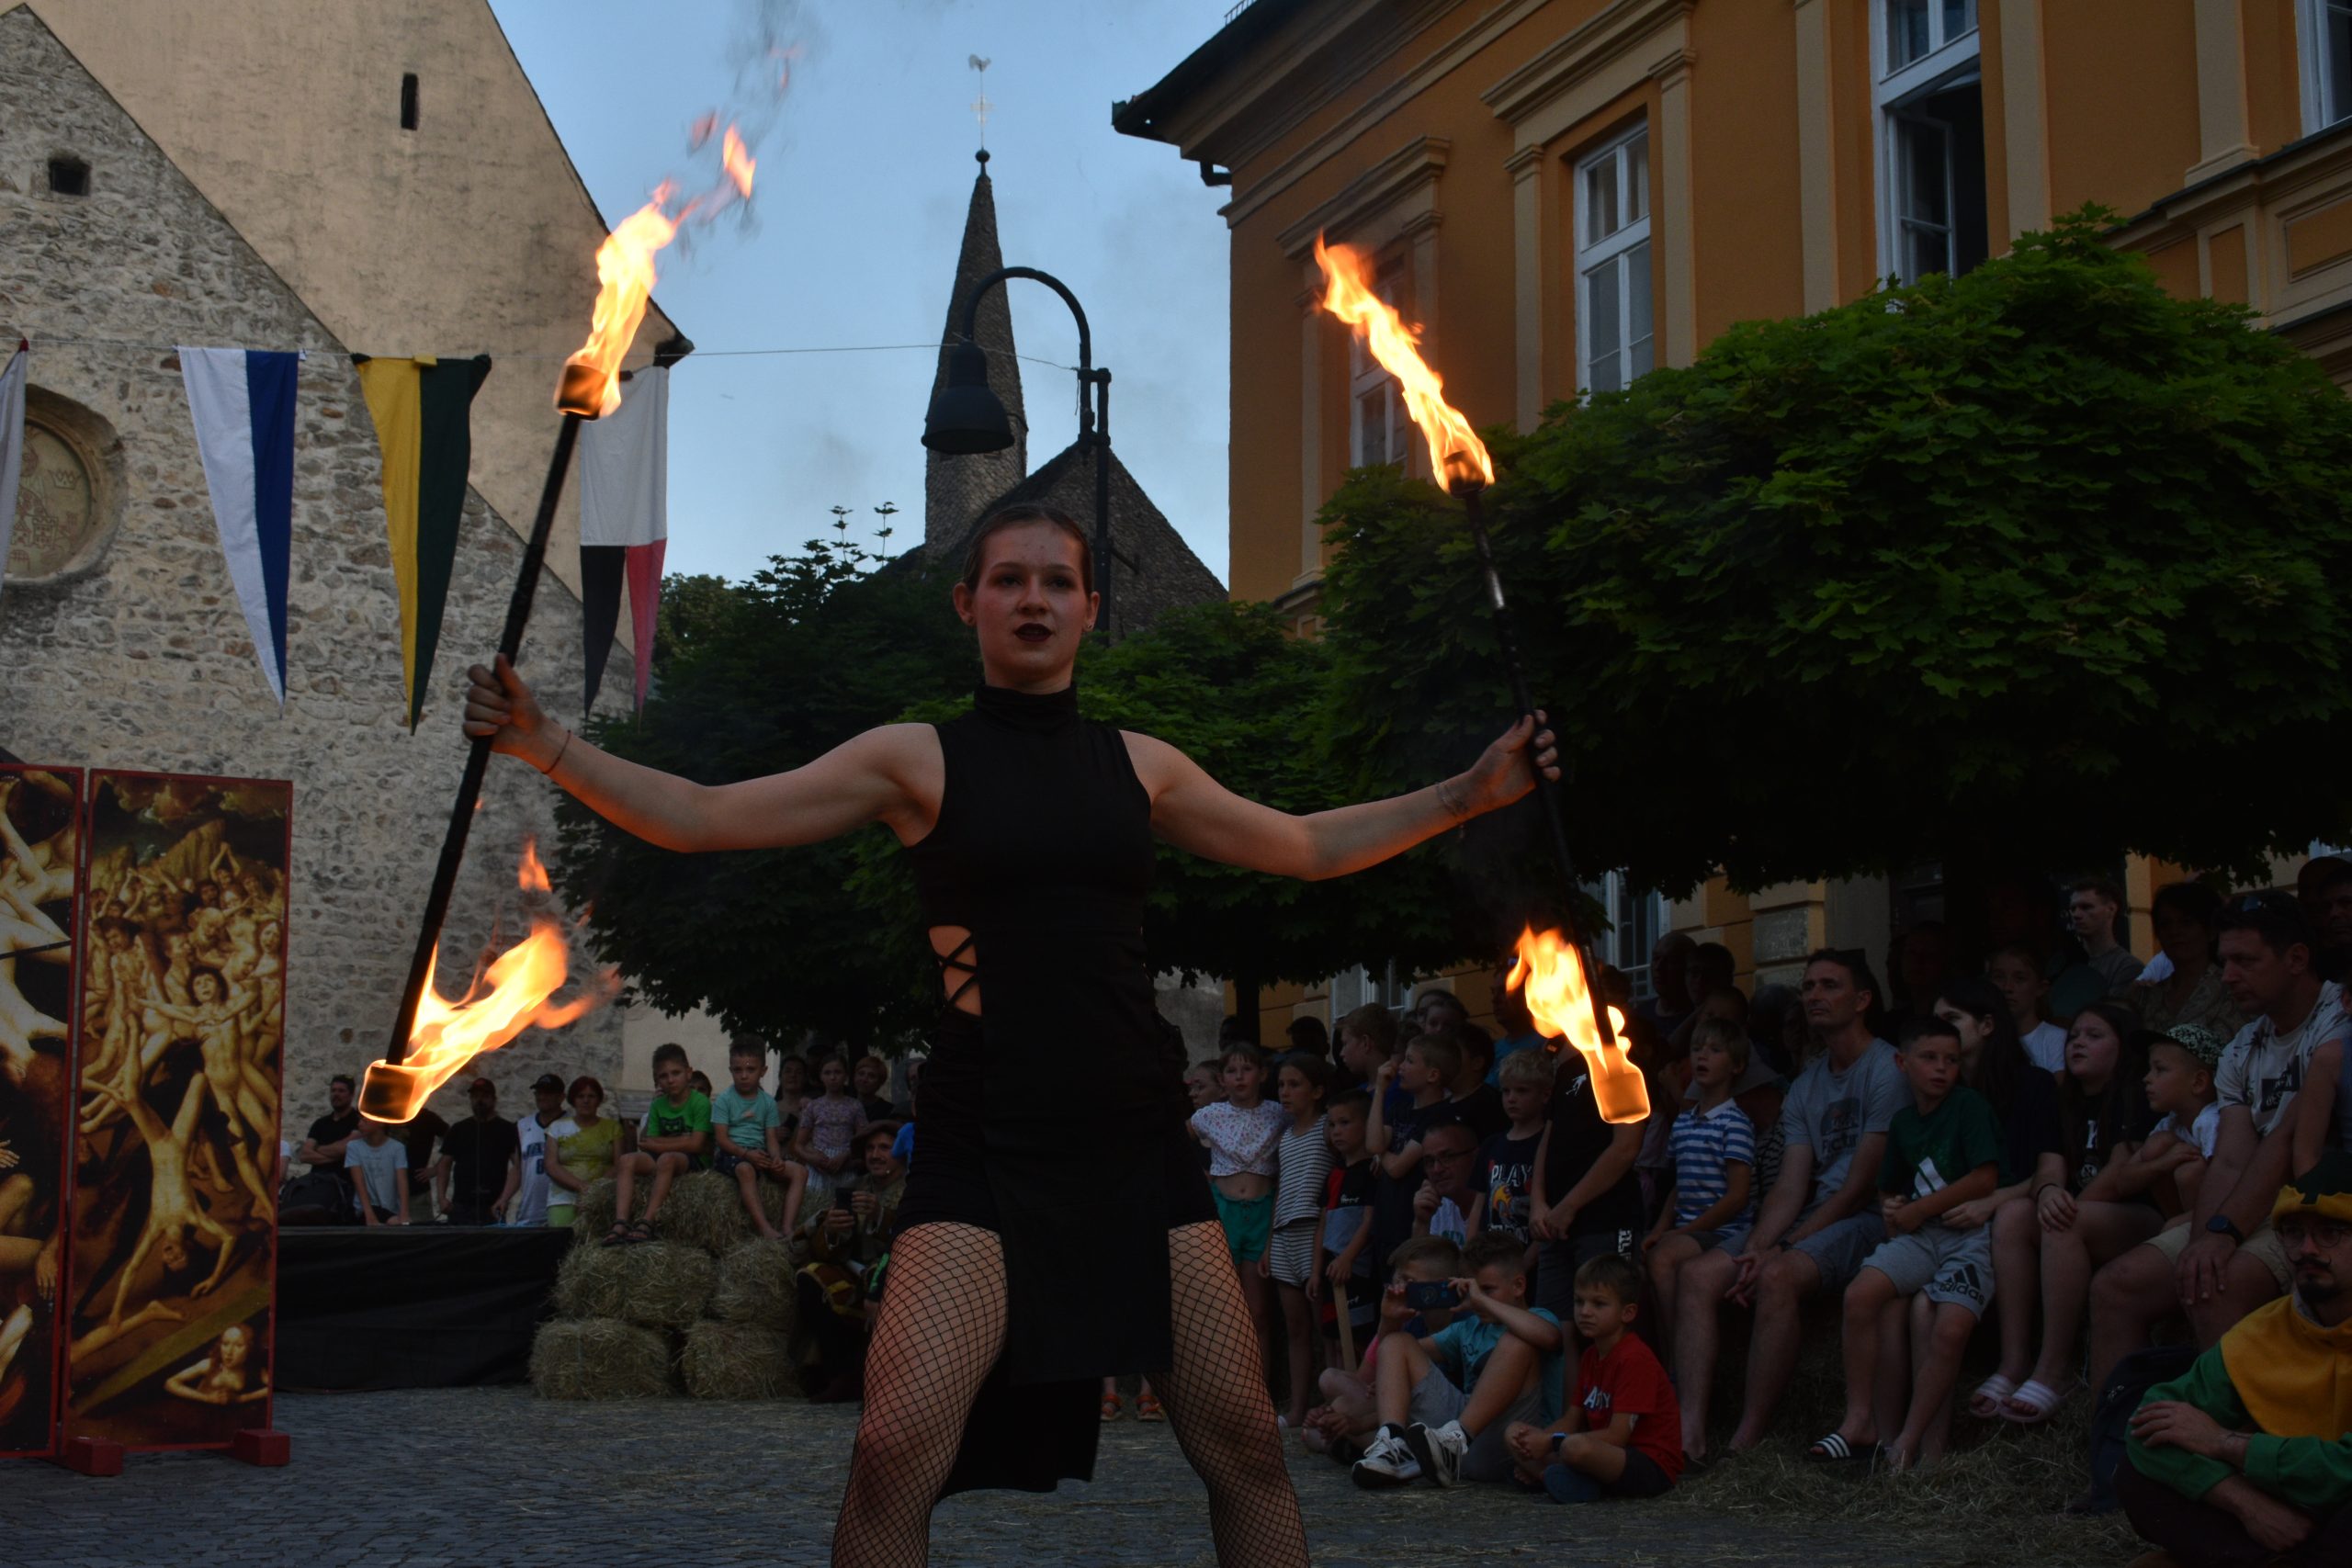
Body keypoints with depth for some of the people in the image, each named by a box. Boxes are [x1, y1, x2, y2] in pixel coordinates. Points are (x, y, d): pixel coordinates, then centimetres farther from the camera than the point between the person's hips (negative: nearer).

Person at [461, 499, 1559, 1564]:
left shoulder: (1138, 766, 12)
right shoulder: (918, 760, 3)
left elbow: (1310, 848, 23)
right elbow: (700, 819, 0)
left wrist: (1470, 792, 17)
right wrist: (543, 744, -10)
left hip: (1137, 1146, 3)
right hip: (982, 1153, -3)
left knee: (1242, 1441, 4)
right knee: (898, 1450, -19)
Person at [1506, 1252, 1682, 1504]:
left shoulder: (1635, 1358, -17)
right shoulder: (1590, 1357, 13)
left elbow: (1617, 1436, -21)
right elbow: (1571, 1421, 13)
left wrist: (1551, 1443, -18)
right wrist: (1538, 1438, -9)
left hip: (1652, 1465, -9)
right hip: (1609, 1455, 9)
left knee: (1576, 1447, -39)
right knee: (1514, 1435, 3)